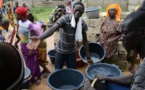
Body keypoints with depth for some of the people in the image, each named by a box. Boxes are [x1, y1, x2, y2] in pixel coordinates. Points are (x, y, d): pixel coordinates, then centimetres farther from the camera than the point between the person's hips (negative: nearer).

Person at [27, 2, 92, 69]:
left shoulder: (83, 24, -12)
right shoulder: (65, 19, -24)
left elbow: (85, 40, -5)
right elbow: (53, 28, -41)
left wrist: (88, 56, -7)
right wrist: (40, 38, -58)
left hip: (71, 51, 3)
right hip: (60, 50, -2)